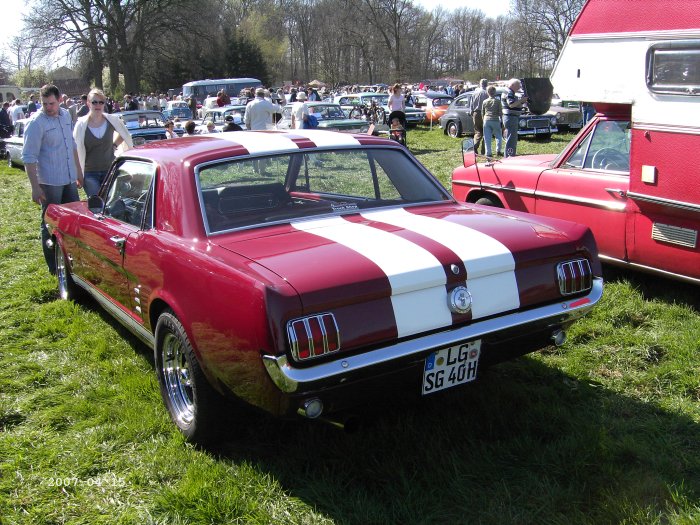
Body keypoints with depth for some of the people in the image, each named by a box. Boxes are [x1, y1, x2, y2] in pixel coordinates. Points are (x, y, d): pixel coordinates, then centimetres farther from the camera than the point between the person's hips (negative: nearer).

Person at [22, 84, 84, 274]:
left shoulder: (66, 115, 5)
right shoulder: (36, 123, -15)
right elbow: (29, 157, -16)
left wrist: (78, 170, 20)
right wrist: (35, 187, -19)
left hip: (69, 180, 7)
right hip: (49, 183, -7)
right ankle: (54, 267, 15)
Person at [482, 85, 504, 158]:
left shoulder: (485, 102, 7)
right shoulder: (497, 101, -3)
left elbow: (482, 112, 12)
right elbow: (500, 112, -2)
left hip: (486, 120, 2)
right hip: (495, 120, -2)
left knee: (487, 138, 3)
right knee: (498, 136, 11)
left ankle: (488, 153, 0)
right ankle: (498, 150, 1)